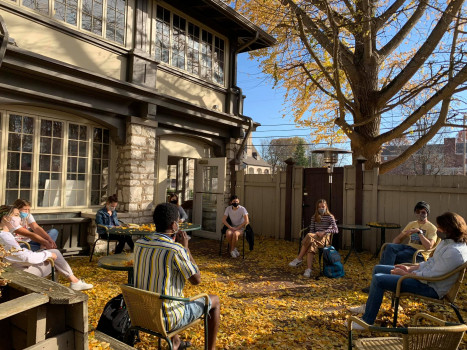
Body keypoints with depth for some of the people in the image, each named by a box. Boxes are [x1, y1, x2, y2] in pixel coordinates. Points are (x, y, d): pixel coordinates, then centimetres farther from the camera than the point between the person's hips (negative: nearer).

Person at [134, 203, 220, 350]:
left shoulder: (139, 243, -4)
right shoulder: (176, 250, -25)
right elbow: (196, 279, -14)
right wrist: (186, 247, -10)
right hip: (166, 319, -7)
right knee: (215, 300, 13)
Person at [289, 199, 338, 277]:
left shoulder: (330, 217, 5)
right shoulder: (314, 217, 18)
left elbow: (336, 230, -7)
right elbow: (311, 230, 13)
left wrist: (324, 232, -20)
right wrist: (316, 234, -10)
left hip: (324, 239, -4)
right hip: (315, 238, 4)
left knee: (309, 236, -35)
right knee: (312, 244, -36)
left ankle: (299, 259, -29)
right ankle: (309, 269, -44)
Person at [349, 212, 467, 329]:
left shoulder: (455, 252, -25)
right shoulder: (446, 241, 6)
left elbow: (430, 276, -26)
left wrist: (405, 274, -15)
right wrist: (410, 268, 6)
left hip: (430, 288, -11)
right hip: (423, 273, 11)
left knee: (378, 279, -21)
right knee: (378, 269, 11)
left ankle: (366, 322, -10)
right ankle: (369, 307, 25)